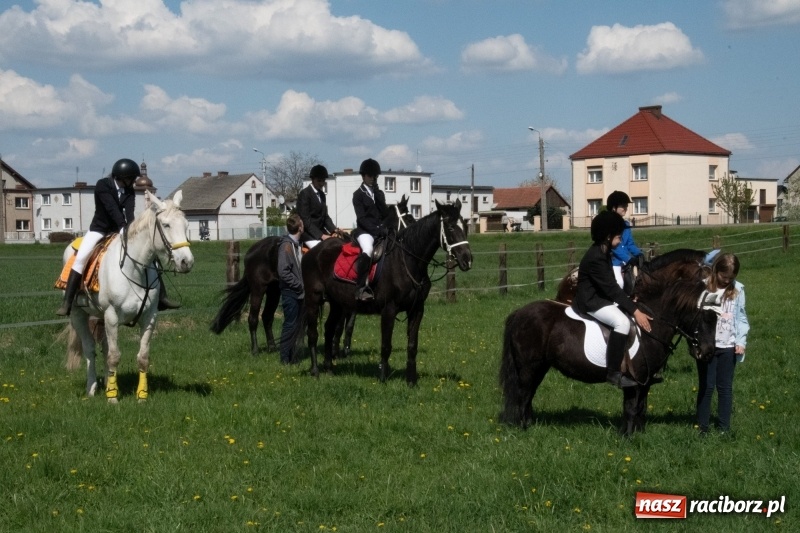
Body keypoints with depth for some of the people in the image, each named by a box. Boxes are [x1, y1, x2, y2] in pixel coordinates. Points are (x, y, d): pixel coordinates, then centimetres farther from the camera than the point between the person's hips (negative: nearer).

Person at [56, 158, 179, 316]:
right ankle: (67, 303, -23)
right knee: (81, 258, -26)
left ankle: (161, 297, 1)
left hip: (121, 229, 5)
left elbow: (129, 210, -18)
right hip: (99, 229, -5)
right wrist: (123, 227, -41)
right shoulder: (102, 186, -17)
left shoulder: (129, 191, -2)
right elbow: (112, 208, -29)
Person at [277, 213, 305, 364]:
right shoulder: (286, 245, -17)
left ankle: (290, 356, 22)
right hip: (290, 292, -9)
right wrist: (300, 285, -17)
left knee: (297, 325, 13)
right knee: (290, 324, -3)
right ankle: (285, 358, 5)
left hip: (298, 293, 9)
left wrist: (303, 285, 6)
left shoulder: (297, 244, 10)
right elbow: (283, 272, -22)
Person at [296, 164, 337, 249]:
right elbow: (305, 219, -16)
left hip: (321, 231, 7)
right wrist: (321, 235, -22)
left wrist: (334, 230, -2)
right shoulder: (304, 194, -9)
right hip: (309, 234, -7)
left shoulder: (322, 194, 15)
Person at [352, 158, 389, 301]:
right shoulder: (358, 194, 2)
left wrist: (377, 195, -2)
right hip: (365, 230, -7)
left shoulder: (379, 193, 19)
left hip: (381, 229, 7)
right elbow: (362, 218, -8)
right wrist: (376, 230, -18)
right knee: (368, 250, -35)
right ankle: (361, 288, -34)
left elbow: (385, 213, 6)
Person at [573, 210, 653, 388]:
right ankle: (613, 373, -25)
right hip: (591, 302, -11)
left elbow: (611, 285, 12)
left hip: (602, 297, 11)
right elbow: (611, 288, -25)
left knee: (630, 311, 9)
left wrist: (633, 306, 4)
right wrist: (635, 311, -24)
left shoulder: (604, 251, 9)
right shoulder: (595, 258, -24)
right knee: (622, 321, -29)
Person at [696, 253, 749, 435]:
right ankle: (702, 427, 13)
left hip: (728, 347, 2)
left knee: (725, 387, 9)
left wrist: (741, 341, -3)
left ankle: (725, 427, 16)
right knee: (706, 386, 5)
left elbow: (741, 317, 6)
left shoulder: (737, 289, 3)